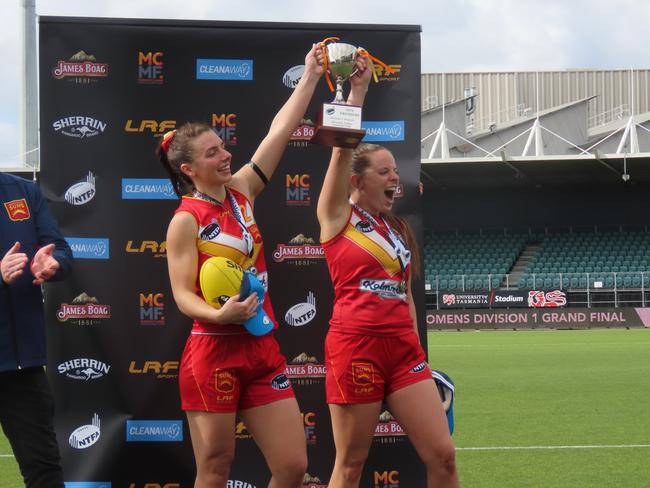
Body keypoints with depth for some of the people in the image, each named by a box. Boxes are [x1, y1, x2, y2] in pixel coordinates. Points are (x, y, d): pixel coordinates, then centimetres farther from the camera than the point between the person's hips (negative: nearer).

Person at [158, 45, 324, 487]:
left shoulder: (241, 191, 8)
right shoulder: (186, 220, -8)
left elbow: (280, 132, 10)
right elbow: (184, 295, -11)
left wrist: (311, 77, 10)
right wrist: (219, 315, -29)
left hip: (262, 350, 6)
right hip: (213, 354, -6)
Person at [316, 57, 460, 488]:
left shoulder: (398, 229, 18)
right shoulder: (338, 217, 2)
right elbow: (343, 149, -10)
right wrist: (358, 90, -10)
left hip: (403, 347, 6)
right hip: (356, 344, -5)